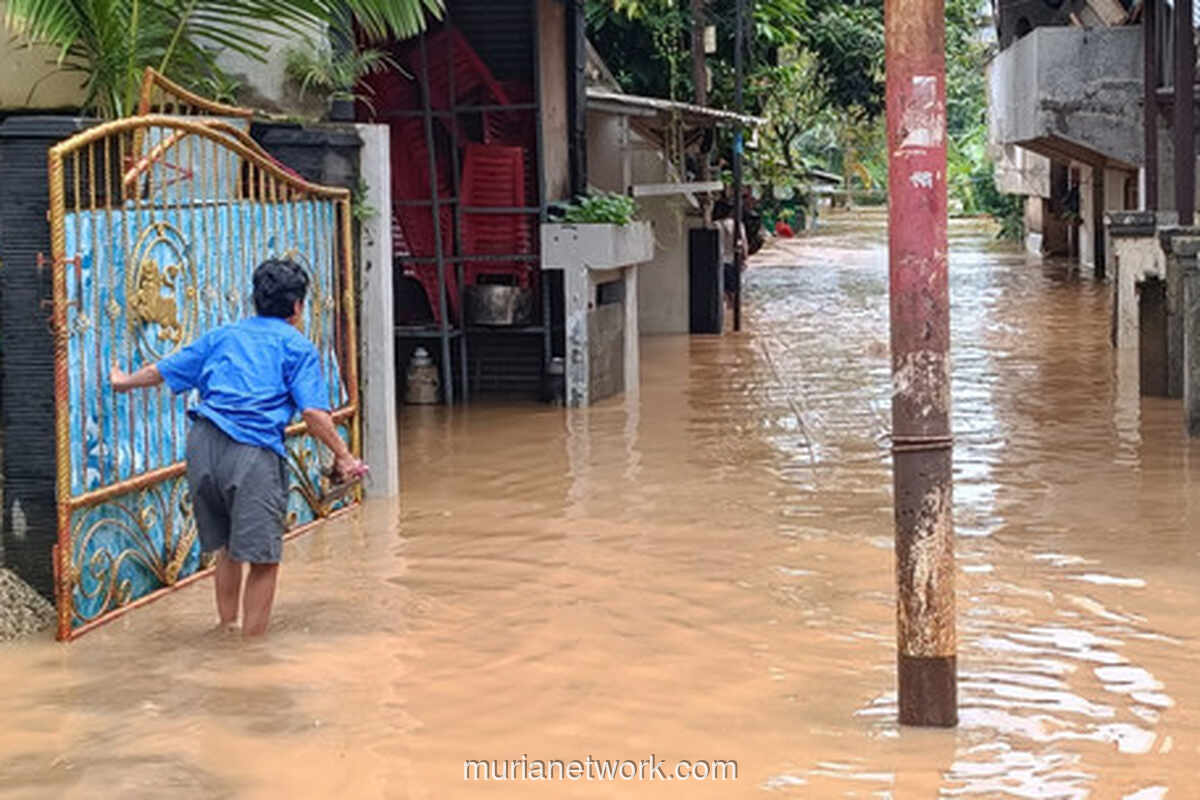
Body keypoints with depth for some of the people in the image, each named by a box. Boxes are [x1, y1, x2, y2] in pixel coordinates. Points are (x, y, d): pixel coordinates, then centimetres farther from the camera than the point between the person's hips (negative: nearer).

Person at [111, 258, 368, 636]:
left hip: (203, 444, 6)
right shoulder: (297, 346, 8)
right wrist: (343, 456, 3)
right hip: (253, 452, -6)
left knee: (227, 547, 21)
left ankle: (226, 628, 30)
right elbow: (313, 412, -5)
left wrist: (124, 381, 48)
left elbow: (165, 370, 30)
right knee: (263, 558, -2)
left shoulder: (223, 335, 22)